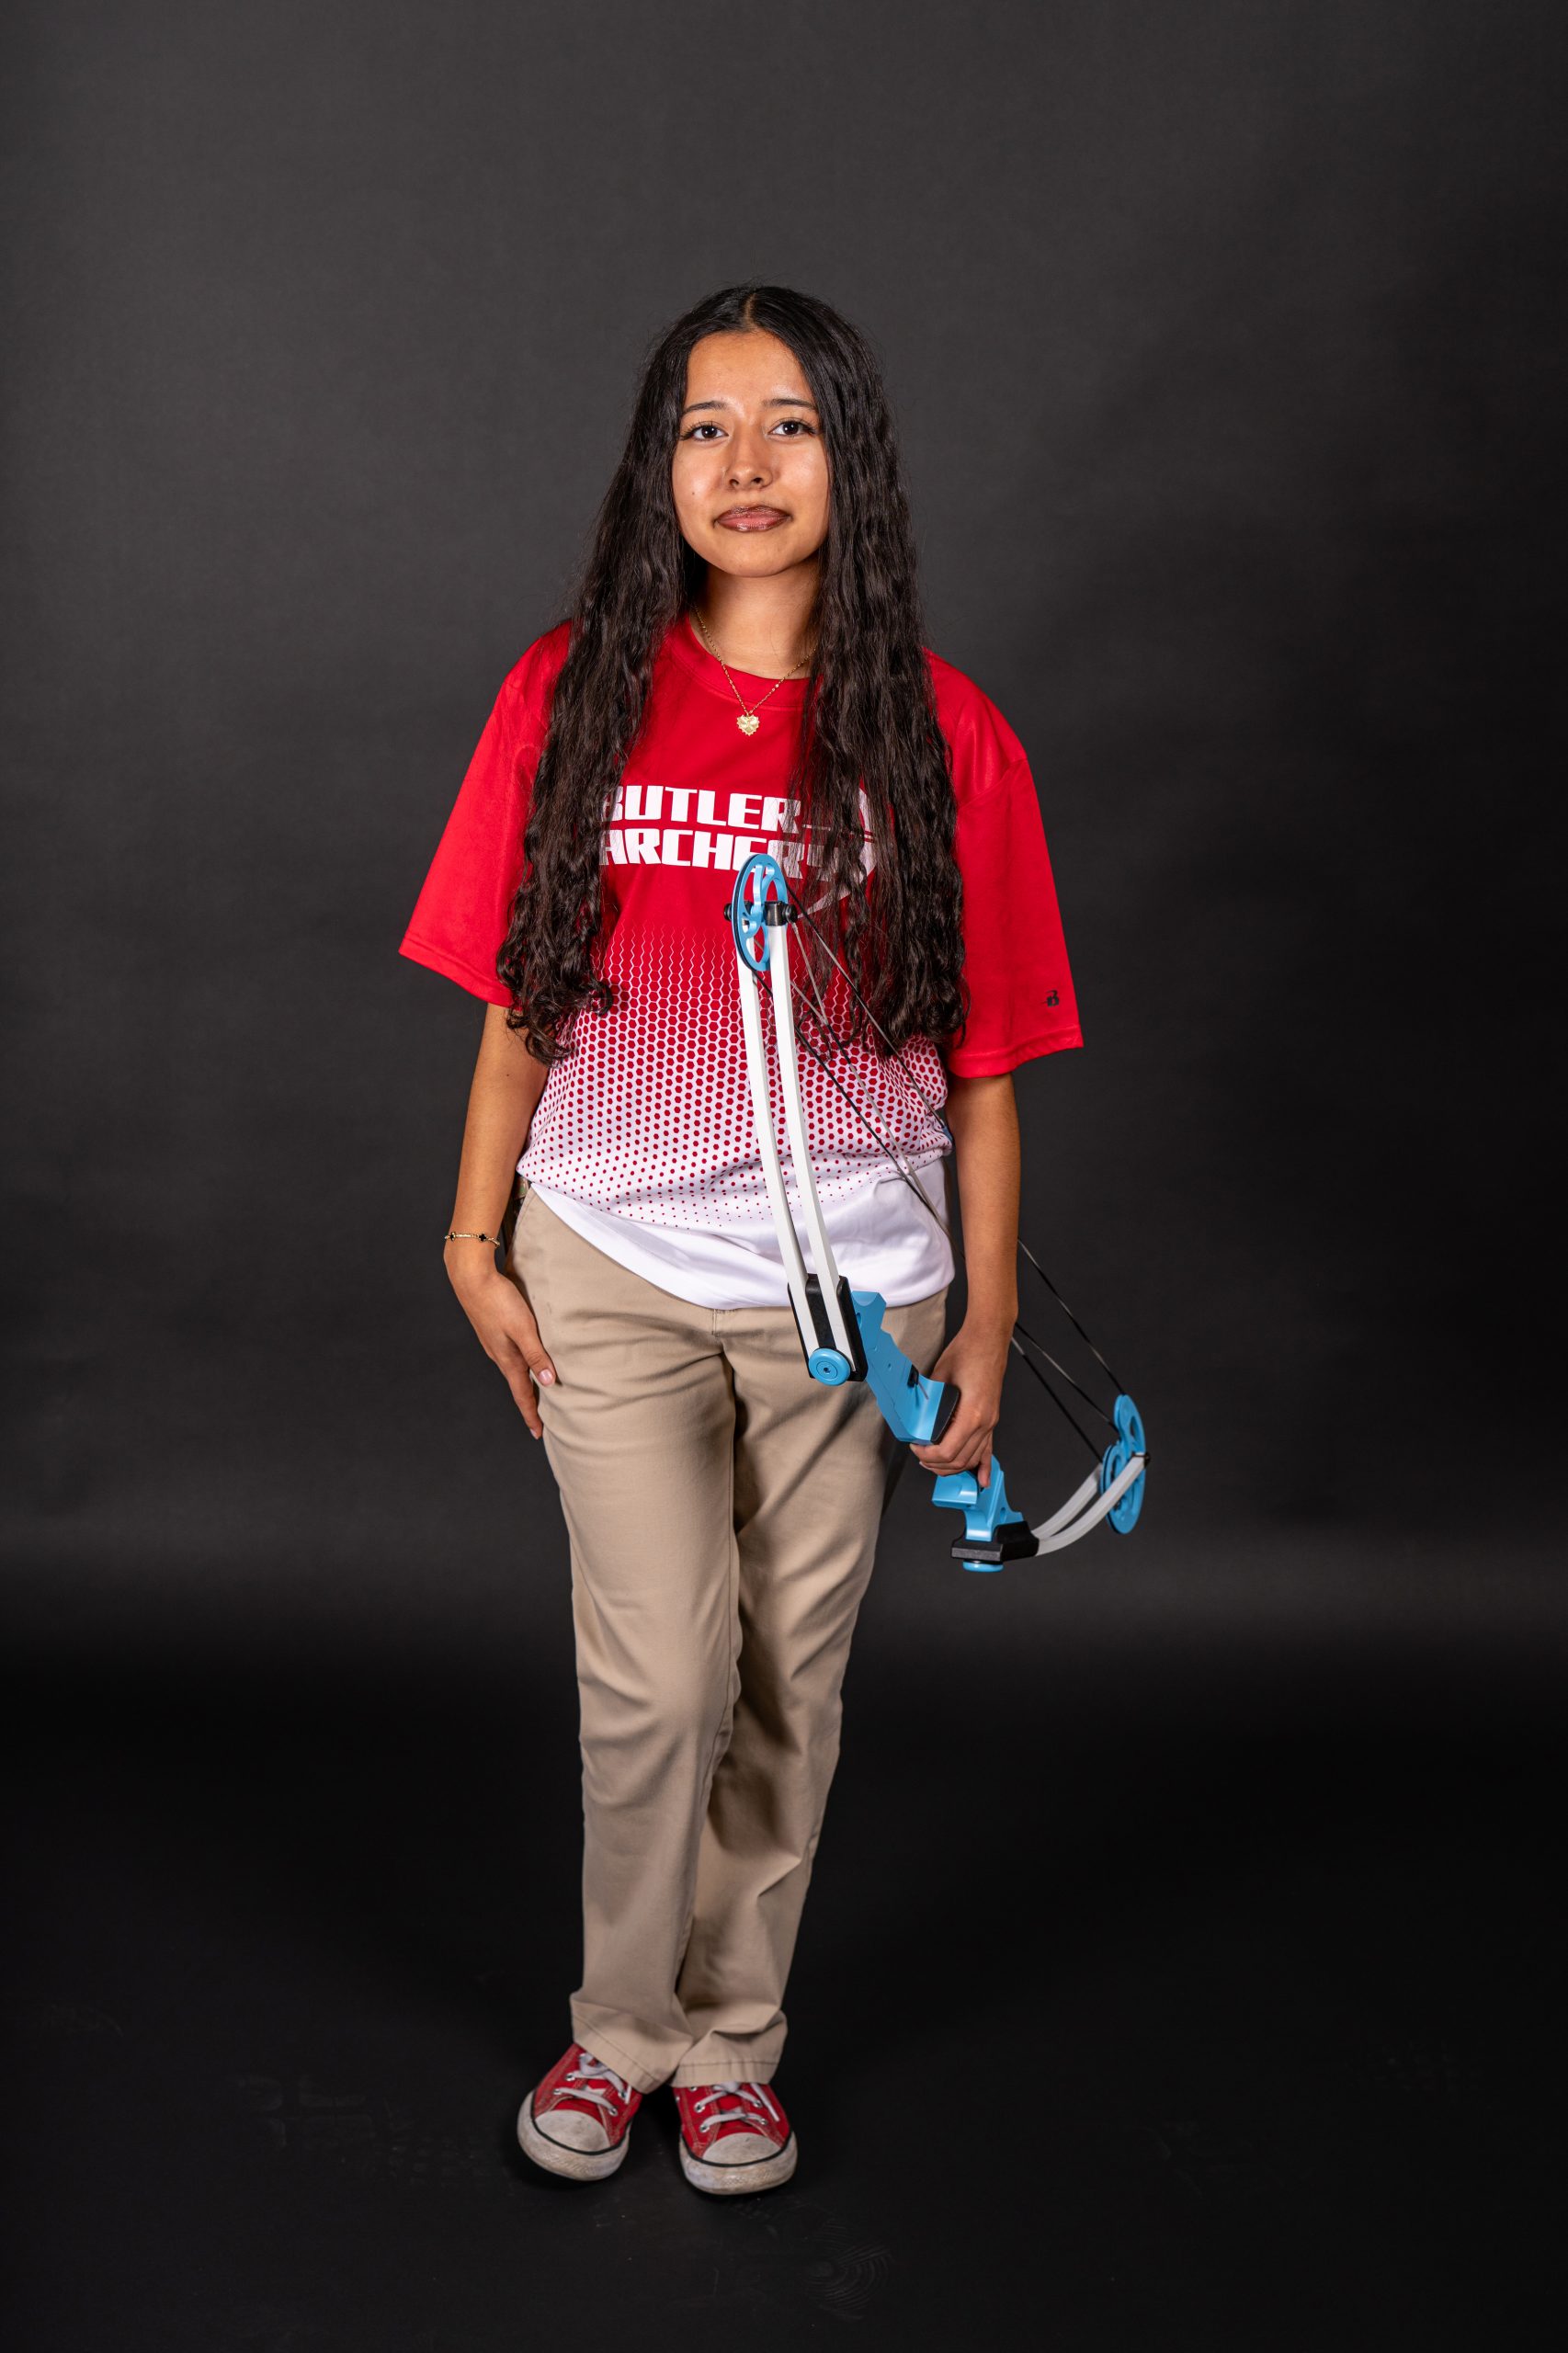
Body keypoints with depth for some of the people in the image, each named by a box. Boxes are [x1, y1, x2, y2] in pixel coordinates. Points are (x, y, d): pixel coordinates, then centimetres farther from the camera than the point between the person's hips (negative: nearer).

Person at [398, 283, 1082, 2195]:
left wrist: (988, 1321, 0)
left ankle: (729, 2039, 30)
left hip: (851, 1287, 1)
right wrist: (475, 1244, 3)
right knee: (657, 1680, -5)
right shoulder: (571, 697, 0)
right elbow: (518, 1008, 5)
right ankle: (621, 2022, 22)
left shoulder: (945, 737, -2)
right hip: (614, 1275, 0)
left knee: (788, 1689, 10)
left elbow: (979, 1067, 0)